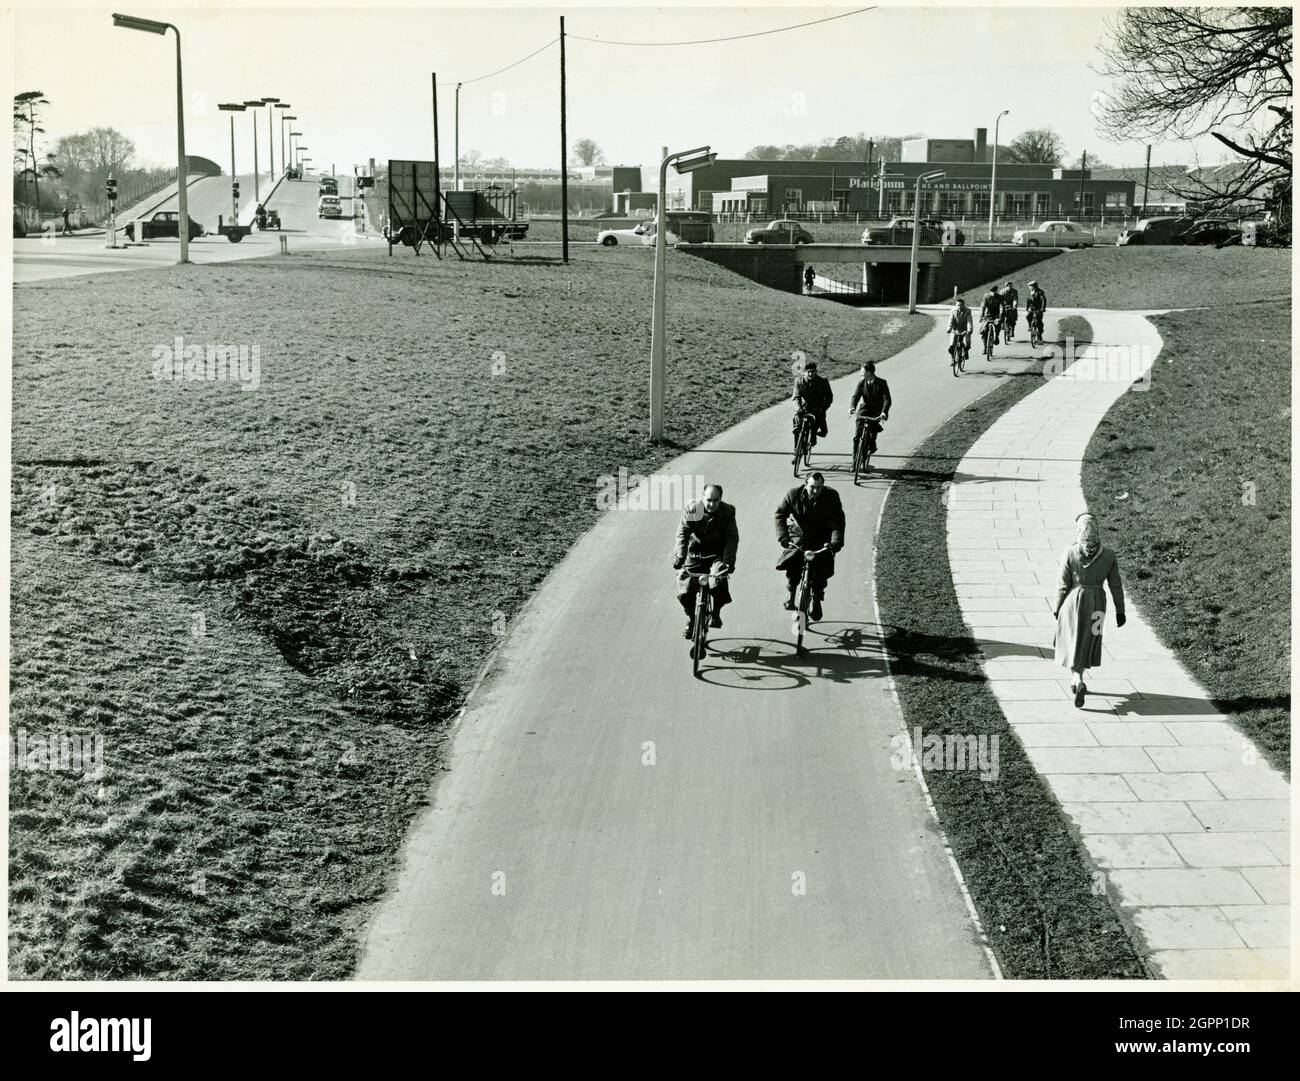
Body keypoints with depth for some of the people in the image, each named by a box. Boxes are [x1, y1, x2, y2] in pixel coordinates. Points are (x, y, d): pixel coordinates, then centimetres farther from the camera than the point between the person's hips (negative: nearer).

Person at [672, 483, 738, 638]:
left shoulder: (728, 511, -10)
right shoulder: (692, 508, -10)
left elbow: (732, 538, -12)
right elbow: (683, 532, -13)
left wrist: (729, 561, -25)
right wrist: (680, 556, -27)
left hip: (717, 555, -1)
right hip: (694, 554, 1)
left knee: (718, 584, -27)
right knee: (684, 590, -12)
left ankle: (716, 613, 3)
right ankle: (690, 618, 18)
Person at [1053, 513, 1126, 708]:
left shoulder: (1070, 553, -15)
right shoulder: (1109, 555, -9)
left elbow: (1063, 585, -9)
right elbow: (1116, 586, -3)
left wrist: (1057, 608, 4)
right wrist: (1120, 611, 7)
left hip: (1073, 601, -2)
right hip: (1097, 604, 2)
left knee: (1074, 642, 7)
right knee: (1089, 640, 21)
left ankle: (1079, 682, -12)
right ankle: (1077, 679, 33)